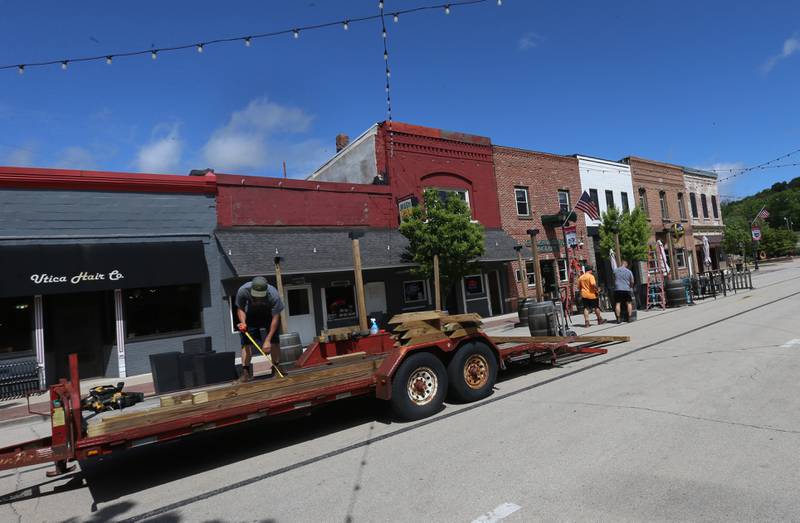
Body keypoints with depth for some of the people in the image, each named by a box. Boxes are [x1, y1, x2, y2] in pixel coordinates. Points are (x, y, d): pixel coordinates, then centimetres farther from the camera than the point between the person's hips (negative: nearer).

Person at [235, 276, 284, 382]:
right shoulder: (243, 291, -33)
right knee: (246, 341, -11)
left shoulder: (273, 294, -38)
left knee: (274, 341, -8)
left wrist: (268, 340, -33)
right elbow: (240, 309, -14)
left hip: (269, 314, -1)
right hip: (250, 315, 1)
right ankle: (245, 370, -8)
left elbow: (275, 317, -32)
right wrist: (243, 322, -34)